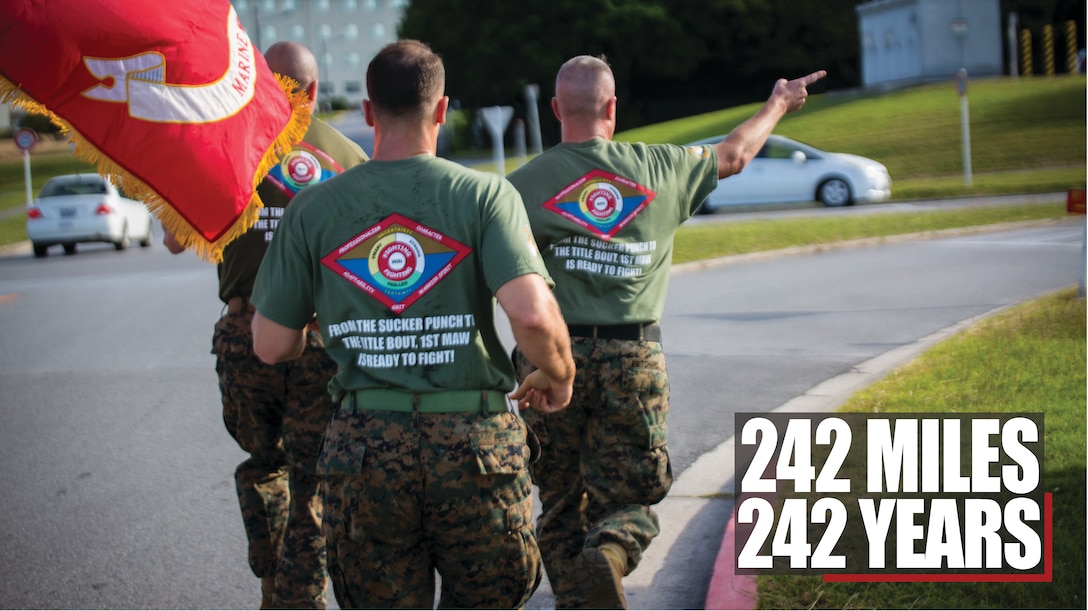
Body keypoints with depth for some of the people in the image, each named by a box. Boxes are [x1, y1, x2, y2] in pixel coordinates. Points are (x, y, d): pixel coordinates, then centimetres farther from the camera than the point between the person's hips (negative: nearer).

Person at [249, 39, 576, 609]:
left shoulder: (313, 209, 2)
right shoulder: (484, 194, -4)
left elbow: (271, 346, 4)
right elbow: (533, 317, -17)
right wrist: (559, 378, 3)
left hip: (363, 449, 2)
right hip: (473, 442, -1)